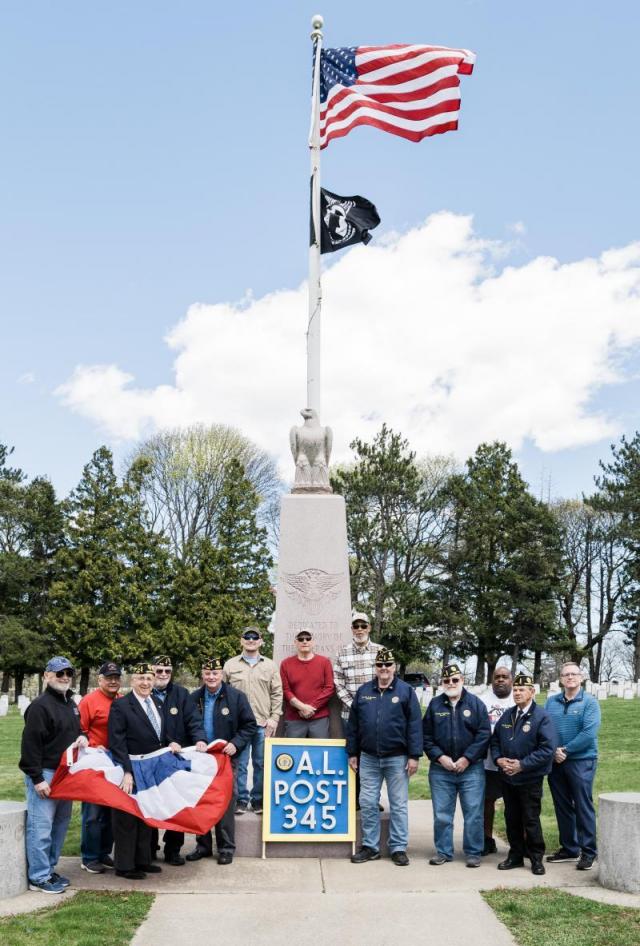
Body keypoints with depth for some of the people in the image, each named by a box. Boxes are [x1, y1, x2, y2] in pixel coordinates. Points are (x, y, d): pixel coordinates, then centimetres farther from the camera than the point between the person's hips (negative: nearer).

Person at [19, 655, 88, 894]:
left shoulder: (71, 703, 14)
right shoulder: (40, 705, -13)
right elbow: (30, 744, -17)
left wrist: (82, 737, 4)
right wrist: (37, 779, -19)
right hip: (45, 774, -8)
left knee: (60, 825, 12)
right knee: (41, 827, -5)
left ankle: (49, 869, 22)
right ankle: (39, 877, 3)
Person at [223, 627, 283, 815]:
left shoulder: (270, 666, 8)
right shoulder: (230, 665, 6)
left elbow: (277, 695, 7)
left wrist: (274, 719, -1)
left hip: (263, 724, 1)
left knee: (261, 764, 6)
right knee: (240, 763, 3)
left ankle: (258, 799, 18)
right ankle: (241, 799, 14)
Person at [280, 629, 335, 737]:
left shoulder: (325, 662, 6)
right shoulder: (286, 664, 7)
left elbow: (329, 688, 0)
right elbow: (285, 690, 1)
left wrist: (312, 707, -9)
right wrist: (302, 707, -13)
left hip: (320, 718, 0)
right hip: (294, 719, 0)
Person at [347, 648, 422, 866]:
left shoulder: (406, 691, -2)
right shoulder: (363, 691, 7)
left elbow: (415, 725, -5)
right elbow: (353, 725, 10)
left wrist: (414, 756, -10)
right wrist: (352, 753, 7)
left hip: (397, 758, -3)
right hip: (368, 758, 3)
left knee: (398, 805, 4)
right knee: (368, 804, 6)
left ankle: (398, 848, 14)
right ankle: (370, 846, 17)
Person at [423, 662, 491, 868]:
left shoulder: (476, 704, 1)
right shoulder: (435, 704, 6)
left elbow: (484, 735, -4)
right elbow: (426, 736, 5)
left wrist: (467, 759, -10)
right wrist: (440, 757, -8)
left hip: (471, 768, -1)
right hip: (440, 769, 2)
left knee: (473, 813, 1)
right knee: (441, 814, 6)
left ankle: (473, 852, 13)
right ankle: (443, 851, 18)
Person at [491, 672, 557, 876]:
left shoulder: (541, 717, -11)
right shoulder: (507, 715, 9)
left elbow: (548, 748, -17)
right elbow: (494, 740, 15)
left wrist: (522, 765, -19)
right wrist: (498, 759, -5)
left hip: (530, 780, -6)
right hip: (507, 778, 6)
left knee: (531, 820, 2)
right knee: (511, 819, 13)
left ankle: (536, 858, 16)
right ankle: (515, 855, 25)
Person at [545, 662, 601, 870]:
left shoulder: (589, 702, -5)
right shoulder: (551, 701, 8)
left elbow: (589, 733, -15)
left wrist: (565, 750, -14)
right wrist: (554, 751, -12)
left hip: (581, 761, -5)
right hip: (556, 762, 5)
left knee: (583, 807, 0)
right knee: (562, 807, 12)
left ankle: (588, 852, 9)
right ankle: (569, 848, 24)